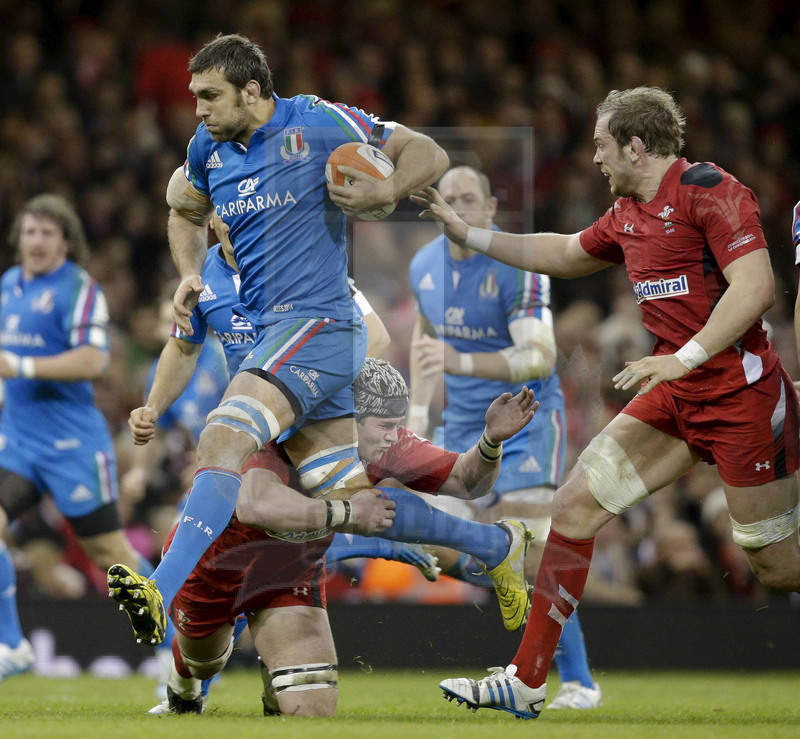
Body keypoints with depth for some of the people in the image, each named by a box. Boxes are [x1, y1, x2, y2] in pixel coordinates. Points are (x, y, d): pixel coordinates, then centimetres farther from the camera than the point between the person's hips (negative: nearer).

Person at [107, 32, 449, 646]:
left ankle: (163, 598, -39)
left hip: (319, 319, -8)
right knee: (359, 497, 7)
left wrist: (381, 193, -21)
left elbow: (429, 155, -2)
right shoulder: (208, 149, 11)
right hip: (267, 329, 8)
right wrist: (191, 274, 13)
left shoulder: (316, 124, -8)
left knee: (225, 437, -28)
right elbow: (186, 211, 32)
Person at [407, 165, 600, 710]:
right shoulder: (424, 266, 2)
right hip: (464, 422, 6)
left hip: (527, 418, -6)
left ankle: (579, 682, -11)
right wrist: (419, 410, 15)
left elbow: (540, 358, -28)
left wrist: (461, 362, -39)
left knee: (531, 556, -16)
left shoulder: (519, 267, -20)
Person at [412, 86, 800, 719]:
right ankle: (525, 682, 2)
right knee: (575, 504, -1)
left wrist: (683, 358, -29)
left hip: (740, 392, -8)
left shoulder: (708, 189, -12)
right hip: (675, 397, 8)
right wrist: (468, 234, 32)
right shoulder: (627, 215, 14)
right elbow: (565, 254, 34)